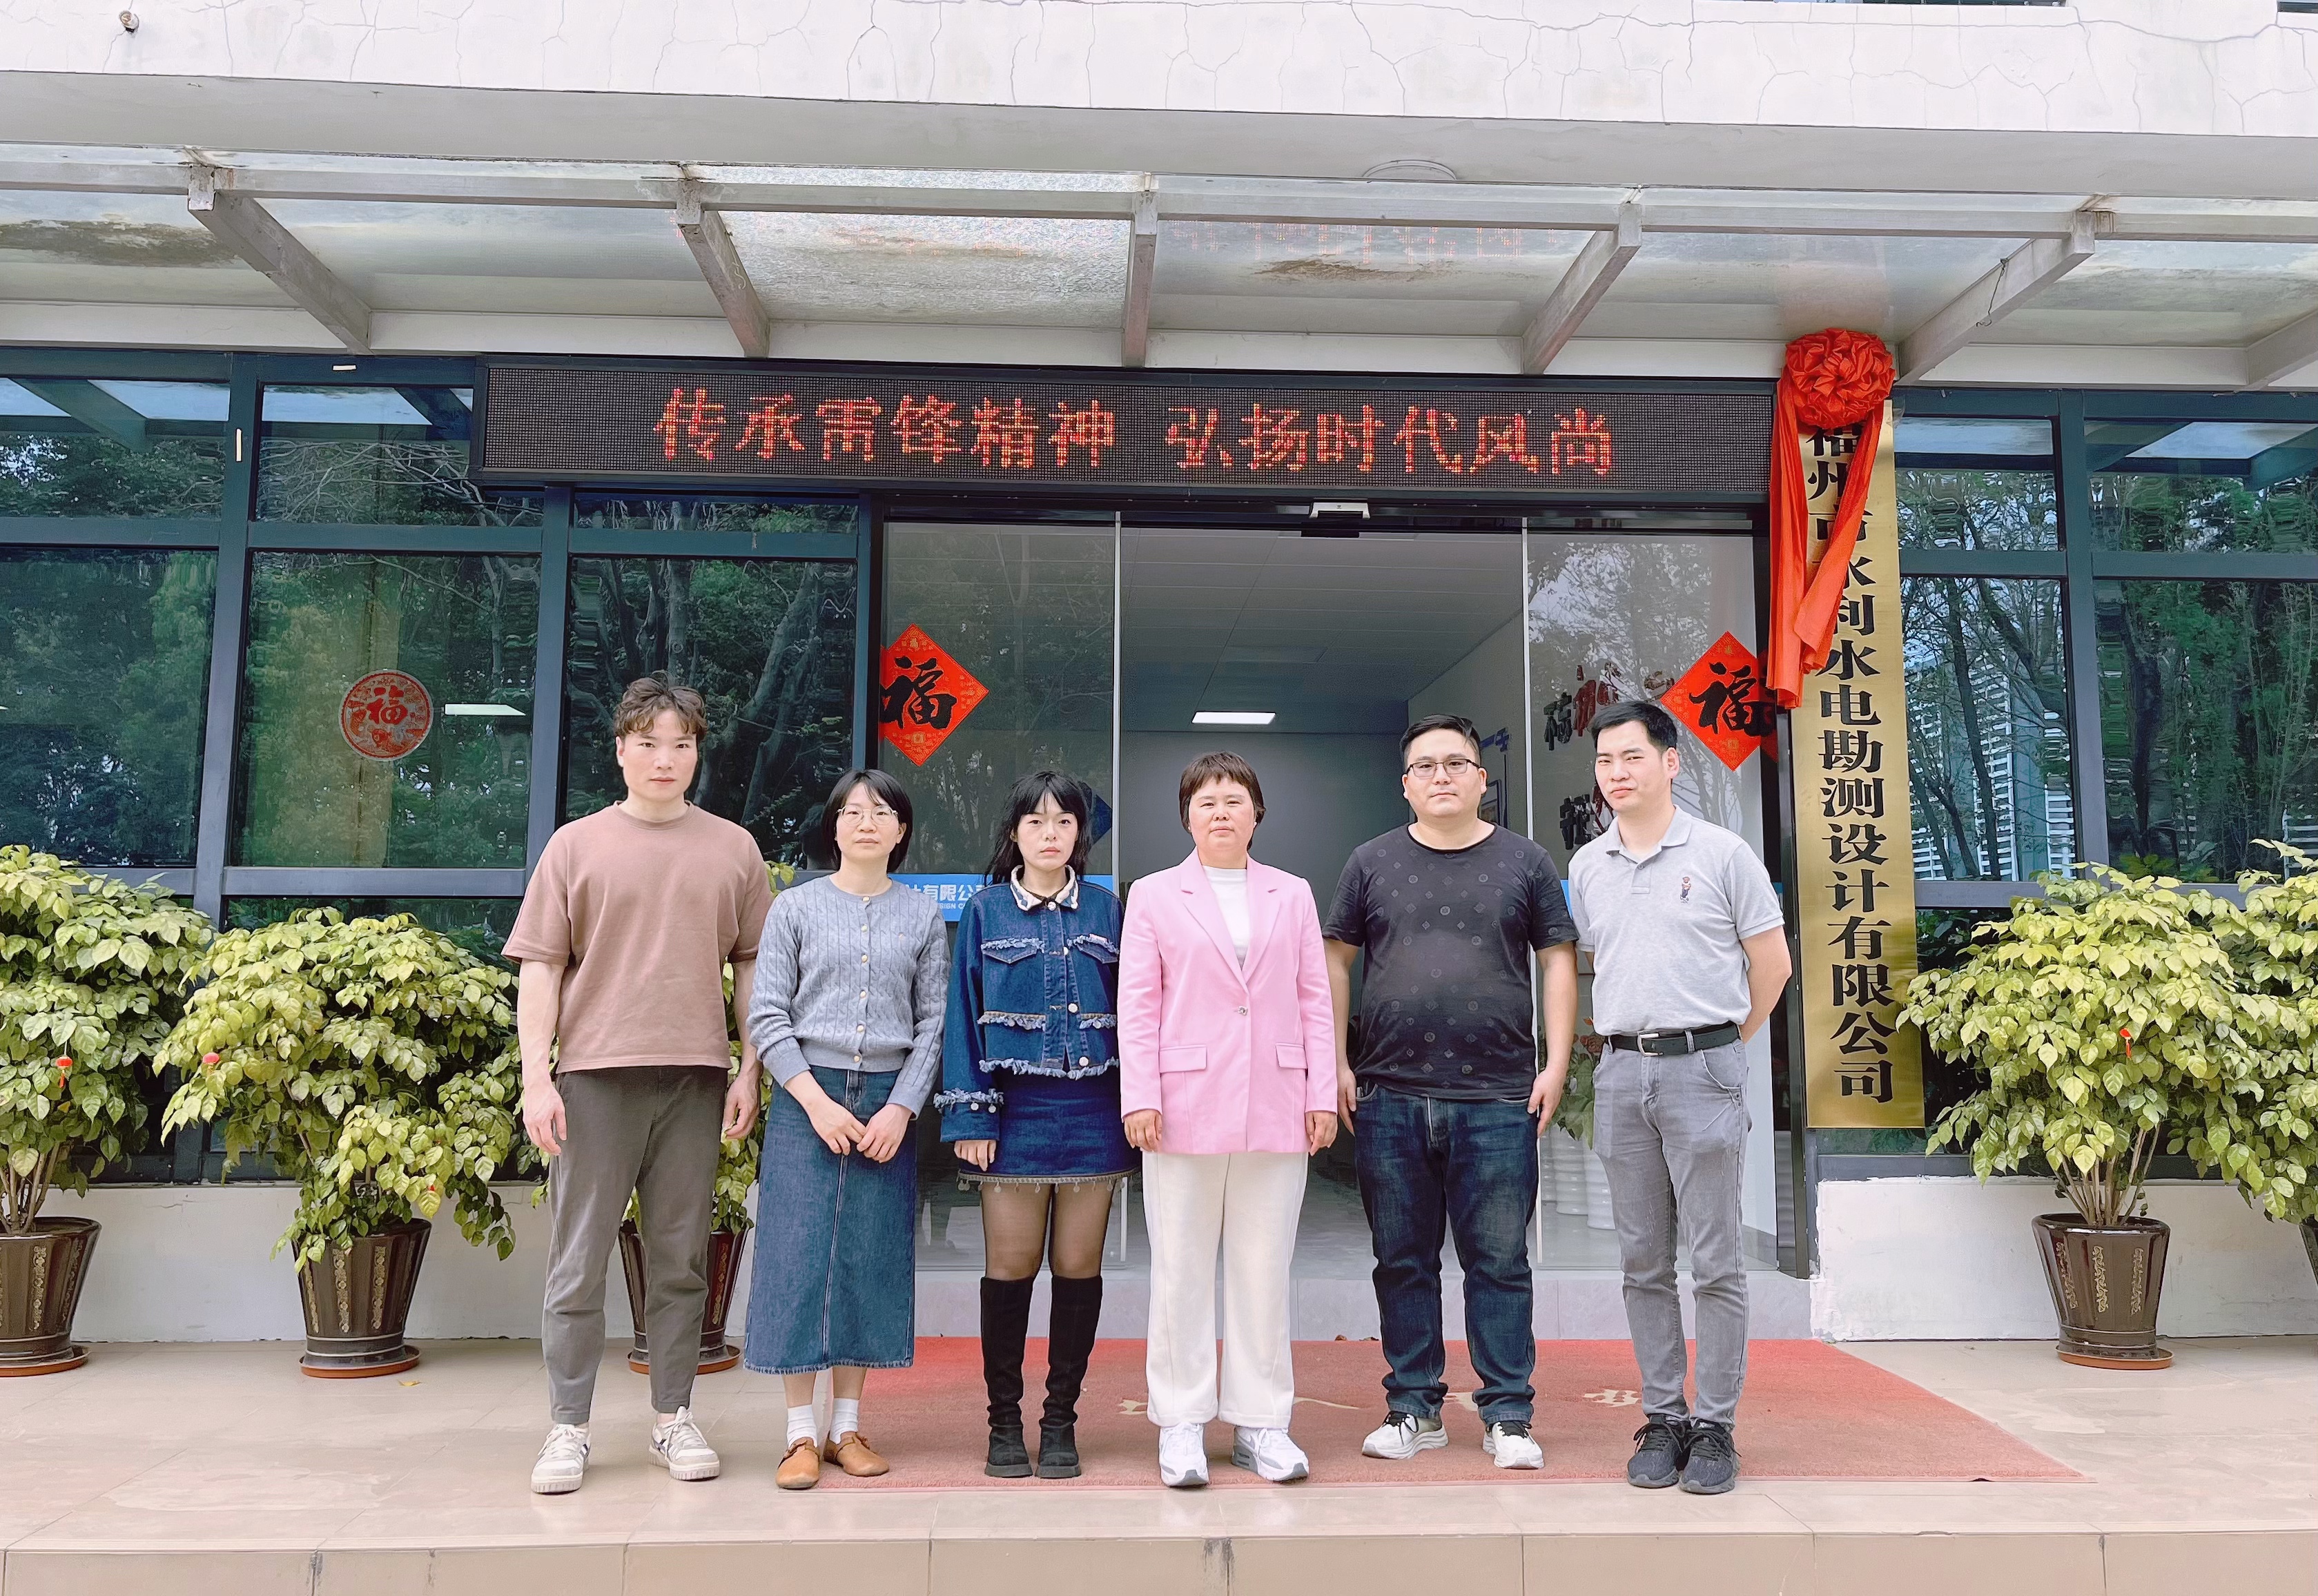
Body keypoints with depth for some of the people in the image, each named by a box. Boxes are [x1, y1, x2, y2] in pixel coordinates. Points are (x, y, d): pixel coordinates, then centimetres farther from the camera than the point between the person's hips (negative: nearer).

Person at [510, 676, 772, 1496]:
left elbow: (750, 963, 11)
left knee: (681, 1261, 9)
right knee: (578, 1264, 3)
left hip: (693, 1078, 1)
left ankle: (674, 1418, 20)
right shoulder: (576, 845, 5)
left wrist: (750, 1069, 3)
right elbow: (540, 967, 3)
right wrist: (537, 1077, -5)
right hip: (594, 1075, -1)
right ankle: (568, 1428, 13)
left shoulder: (732, 848, 8)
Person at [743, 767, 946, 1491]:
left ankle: (847, 1427, 16)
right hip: (806, 1097, -1)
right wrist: (816, 1100, -10)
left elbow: (933, 1023, 5)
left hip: (888, 1101, 2)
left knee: (873, 1260, 4)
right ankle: (801, 1435, 8)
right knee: (799, 1255, -2)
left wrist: (902, 1108, -7)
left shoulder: (923, 917, 8)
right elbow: (766, 1015, 0)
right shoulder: (796, 907, 4)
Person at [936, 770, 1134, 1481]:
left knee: (1078, 1268, 5)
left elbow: (1126, 1010, 8)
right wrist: (970, 1115, -5)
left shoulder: (1104, 909, 9)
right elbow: (965, 1015, 2)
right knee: (1009, 1269, 1)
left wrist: (1136, 1107, 1)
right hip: (1014, 1108, -1)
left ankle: (1061, 1421, 17)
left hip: (1092, 1109, 1)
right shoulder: (985, 911, 5)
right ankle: (1004, 1422, 16)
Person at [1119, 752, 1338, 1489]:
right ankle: (1182, 1425, 13)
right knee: (1182, 1270, 3)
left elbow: (1314, 1001, 11)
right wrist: (1140, 1098, -6)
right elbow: (1137, 1006, 2)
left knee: (1265, 1270, 6)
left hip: (1274, 1109, 2)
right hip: (1186, 1107, -1)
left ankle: (1260, 1421, 16)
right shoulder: (1154, 896, 7)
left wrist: (1322, 1095, 4)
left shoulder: (1293, 896, 13)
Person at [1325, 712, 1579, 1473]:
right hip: (1390, 1098, 2)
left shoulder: (1525, 862, 6)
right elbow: (1337, 962, 9)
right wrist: (1338, 1064, 2)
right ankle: (1414, 1408, 22)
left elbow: (1558, 961, 7)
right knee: (1403, 1261, 9)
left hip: (1498, 1099, -1)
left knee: (1499, 1262, 4)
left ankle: (1507, 1415, 15)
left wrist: (1556, 1063, -1)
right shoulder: (1372, 863, 8)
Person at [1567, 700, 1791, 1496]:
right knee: (1644, 1262, 9)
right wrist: (1628, 1037, 13)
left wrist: (1719, 1040, 7)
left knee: (1715, 1261, -1)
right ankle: (1662, 1419, 18)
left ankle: (1715, 1427, 9)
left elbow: (1772, 963, 3)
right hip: (1621, 1073, 4)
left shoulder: (1722, 853, -2)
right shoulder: (1586, 867, 11)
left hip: (1703, 1070, -4)